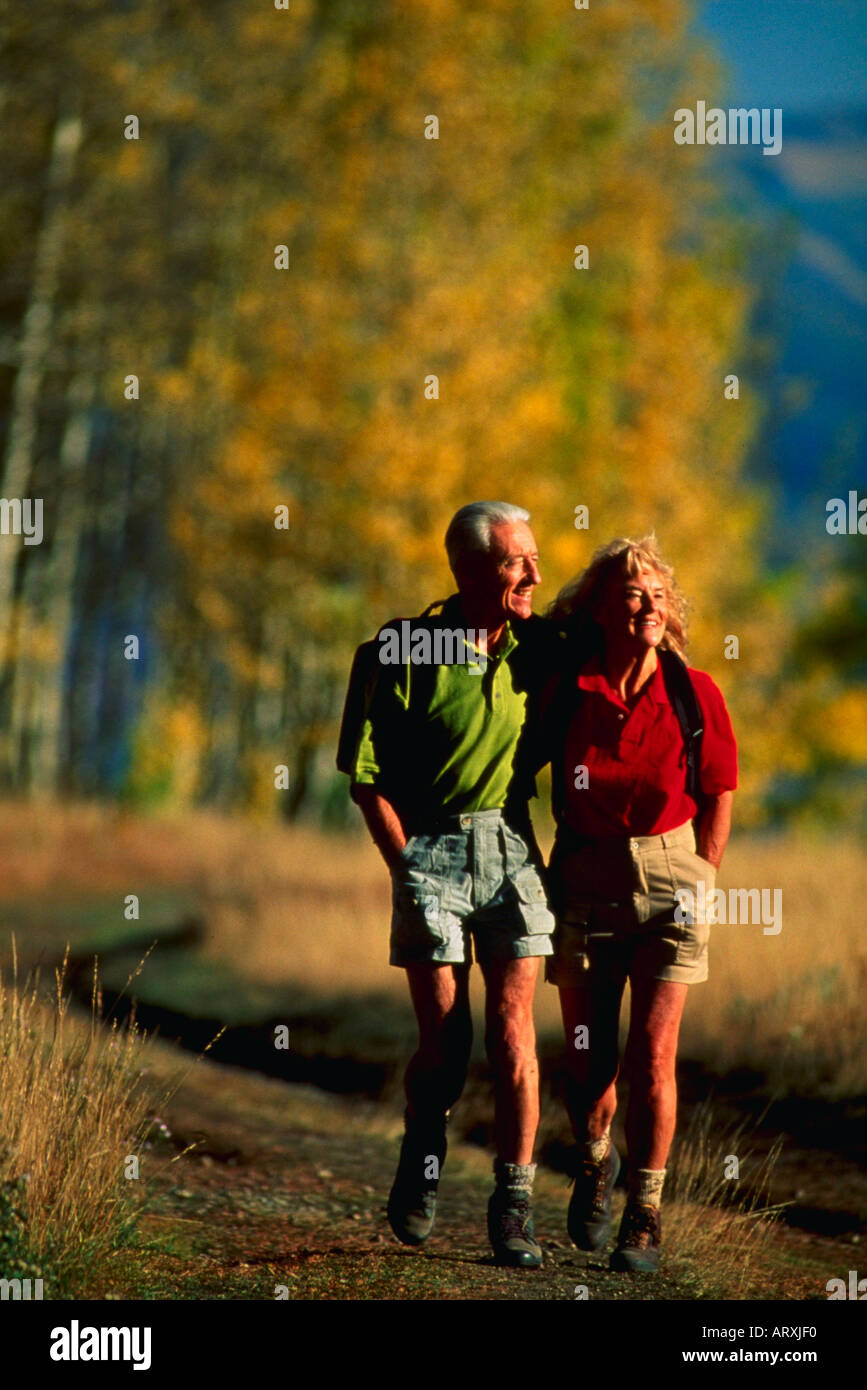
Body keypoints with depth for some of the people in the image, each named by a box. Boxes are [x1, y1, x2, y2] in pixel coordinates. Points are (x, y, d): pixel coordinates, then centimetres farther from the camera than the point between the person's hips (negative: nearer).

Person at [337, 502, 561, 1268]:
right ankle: (422, 1163, 25)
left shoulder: (538, 647, 2)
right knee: (444, 1041, -2)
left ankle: (514, 1206, 0)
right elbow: (366, 773, -5)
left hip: (511, 850, 3)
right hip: (431, 849, -3)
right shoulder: (403, 649, -9)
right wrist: (408, 863, -7)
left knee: (512, 1028, -5)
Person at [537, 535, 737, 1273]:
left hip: (669, 878, -1)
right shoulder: (564, 693, -6)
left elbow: (719, 798, 4)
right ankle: (595, 1162, 35)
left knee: (652, 1056, -8)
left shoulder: (695, 695, -7)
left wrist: (697, 887, 3)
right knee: (587, 1059, 4)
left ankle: (646, 1213, 5)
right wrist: (538, 873, 9)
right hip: (584, 880, 1)